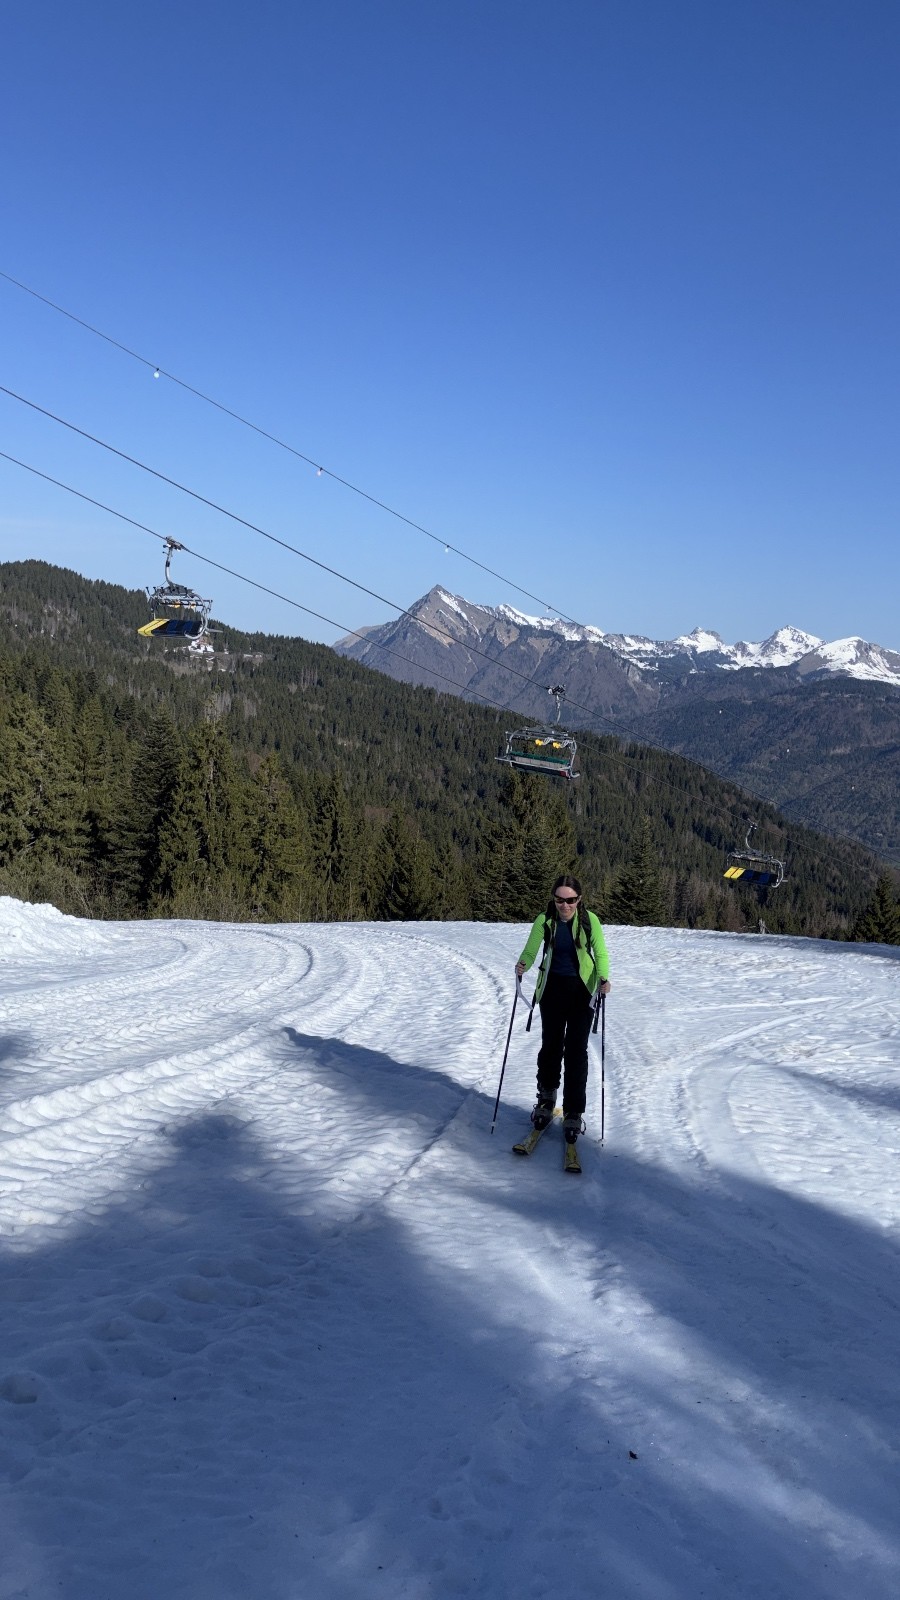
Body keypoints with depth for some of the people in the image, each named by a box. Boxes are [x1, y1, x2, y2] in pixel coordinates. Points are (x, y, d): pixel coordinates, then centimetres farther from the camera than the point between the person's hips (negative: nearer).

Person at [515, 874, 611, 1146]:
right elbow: (530, 950, -5)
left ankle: (573, 1113, 6)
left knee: (576, 1050, -3)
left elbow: (600, 954, -6)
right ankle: (546, 1098, 33)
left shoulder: (589, 920, -10)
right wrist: (523, 965, -27)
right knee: (550, 1045, 10)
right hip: (552, 988, 2)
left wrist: (603, 977, -24)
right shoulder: (544, 921, -7)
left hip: (582, 990, -1)